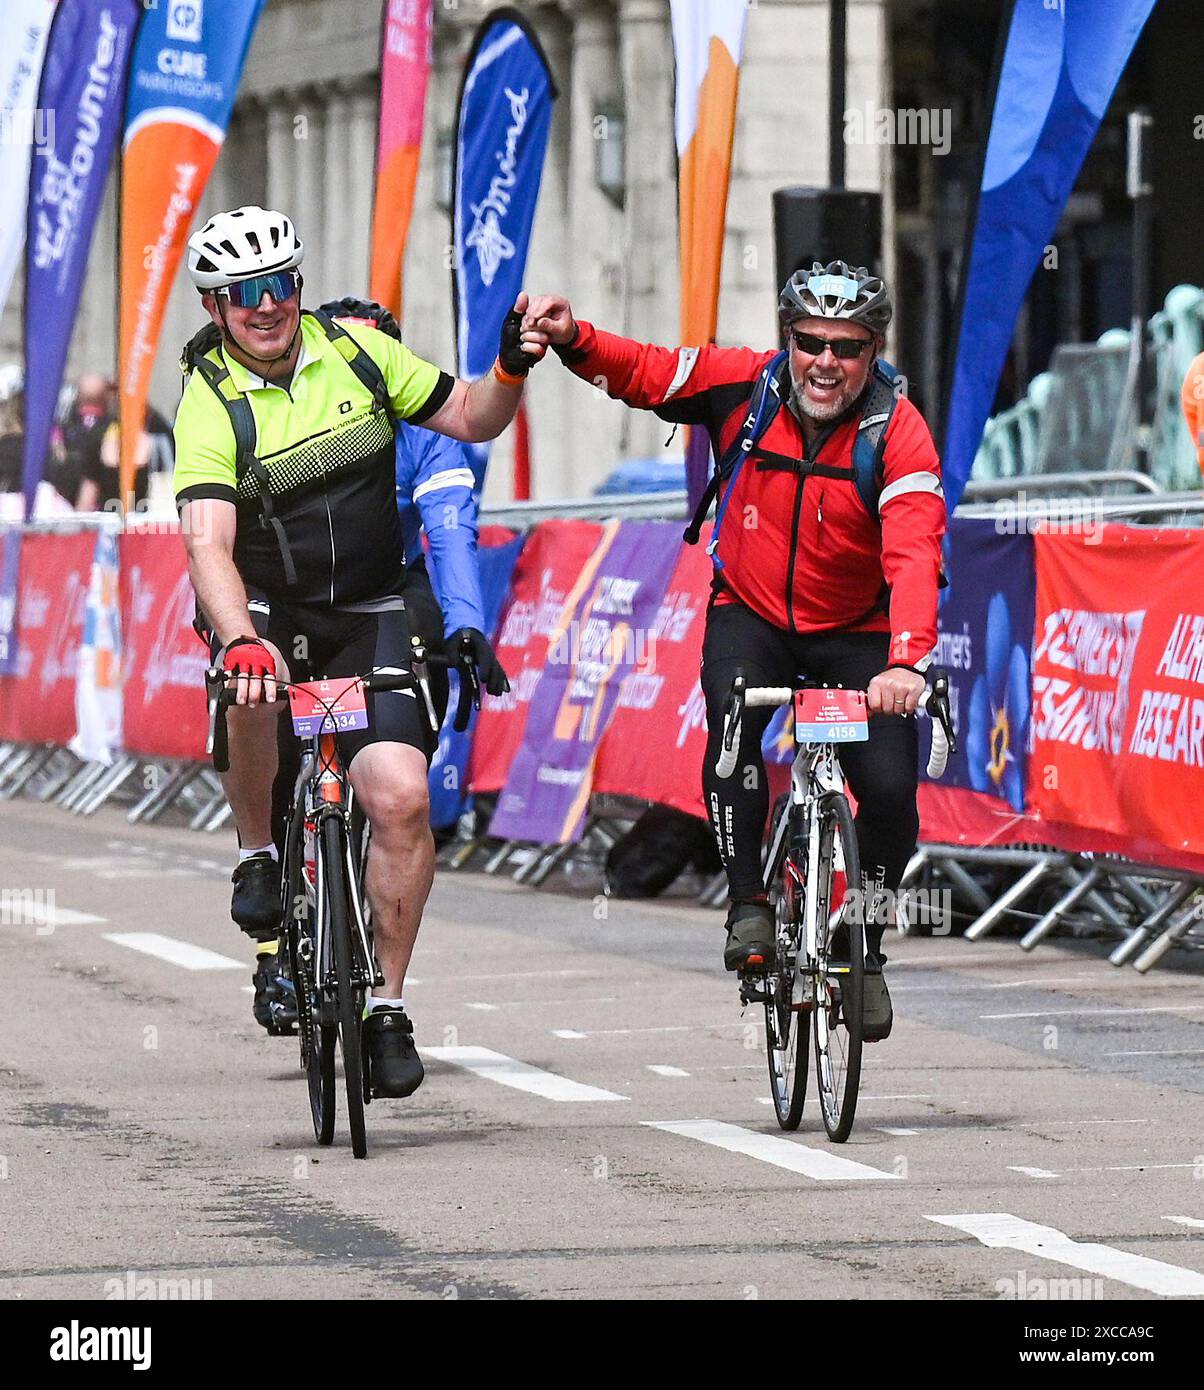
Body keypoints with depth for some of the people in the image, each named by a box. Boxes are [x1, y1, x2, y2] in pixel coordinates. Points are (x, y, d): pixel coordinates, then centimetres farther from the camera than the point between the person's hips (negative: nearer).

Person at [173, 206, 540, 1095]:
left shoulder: (354, 350, -4)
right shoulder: (210, 402, -15)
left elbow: (470, 419, 6)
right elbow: (209, 543, -28)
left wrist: (512, 370, -16)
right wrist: (241, 641, -46)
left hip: (368, 615, 2)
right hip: (267, 611, -2)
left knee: (401, 797, -15)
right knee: (252, 695, -38)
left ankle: (388, 1005, -1)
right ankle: (261, 853, -10)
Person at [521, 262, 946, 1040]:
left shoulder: (900, 434, -22)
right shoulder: (745, 386, -14)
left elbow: (914, 558, -34)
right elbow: (642, 374, -4)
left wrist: (906, 661, -50)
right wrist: (571, 338, -26)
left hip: (854, 631, -1)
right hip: (752, 615, 1)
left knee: (890, 788, -15)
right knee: (732, 726, -29)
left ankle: (866, 946, 10)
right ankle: (750, 904, -15)